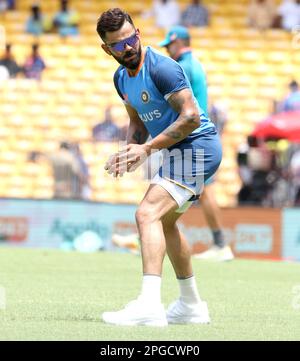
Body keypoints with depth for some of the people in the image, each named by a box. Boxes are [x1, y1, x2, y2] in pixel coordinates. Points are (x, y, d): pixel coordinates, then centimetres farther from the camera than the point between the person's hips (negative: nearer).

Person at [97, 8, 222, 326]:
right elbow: (138, 121, 21)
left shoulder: (161, 68, -21)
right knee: (164, 222, 24)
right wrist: (130, 150, 0)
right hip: (179, 152, 11)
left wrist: (147, 148, -23)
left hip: (195, 147, -11)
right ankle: (192, 306, 38)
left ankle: (149, 305, -38)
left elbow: (191, 117, -25)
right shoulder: (121, 78, 7)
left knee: (148, 215, -25)